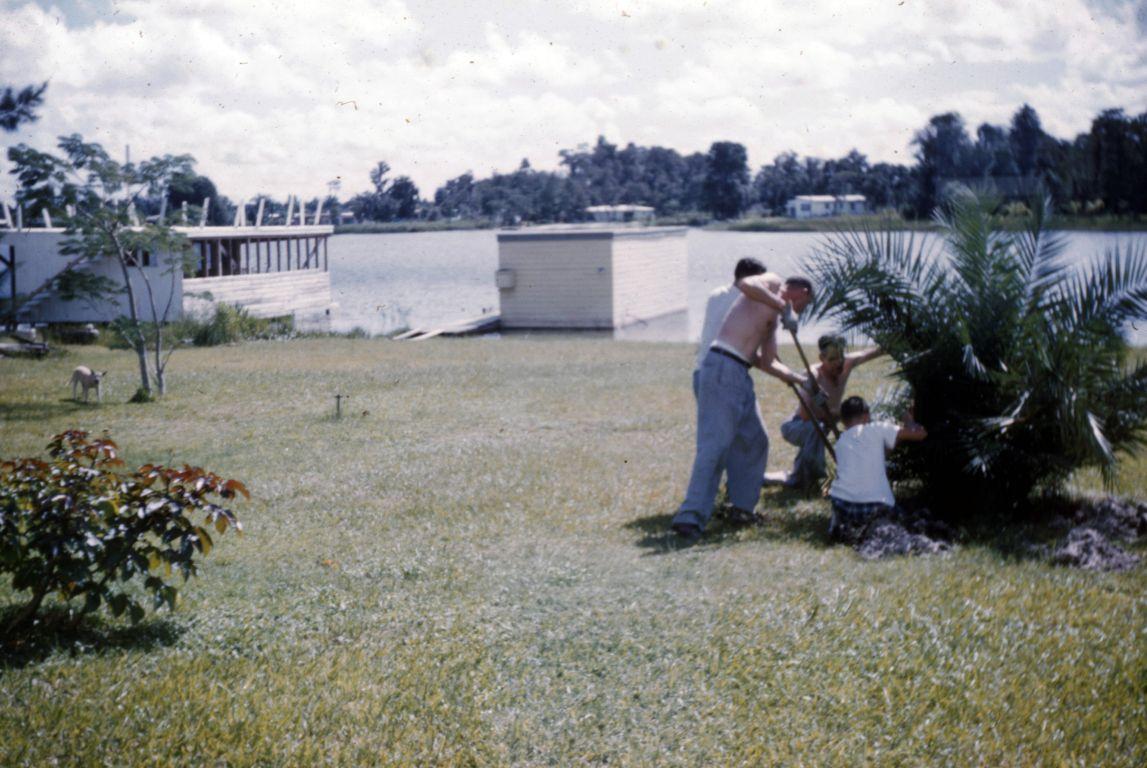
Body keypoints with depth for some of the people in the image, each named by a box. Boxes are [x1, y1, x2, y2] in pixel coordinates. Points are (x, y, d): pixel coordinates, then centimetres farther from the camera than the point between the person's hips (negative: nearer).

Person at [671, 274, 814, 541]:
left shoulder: (775, 318, 27)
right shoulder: (773, 282, 3)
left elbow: (766, 363, 32)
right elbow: (746, 284, -20)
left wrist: (801, 381, 35)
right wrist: (782, 306, -17)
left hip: (740, 376, 10)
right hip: (723, 368, -10)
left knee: (755, 441, 18)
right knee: (715, 444, -15)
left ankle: (743, 504, 28)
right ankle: (691, 516, -19)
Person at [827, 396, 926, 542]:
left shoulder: (841, 442, 19)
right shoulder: (876, 429, 5)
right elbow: (920, 433, 3)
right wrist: (909, 423, 27)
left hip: (842, 504, 4)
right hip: (875, 507, -4)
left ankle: (839, 524, 15)